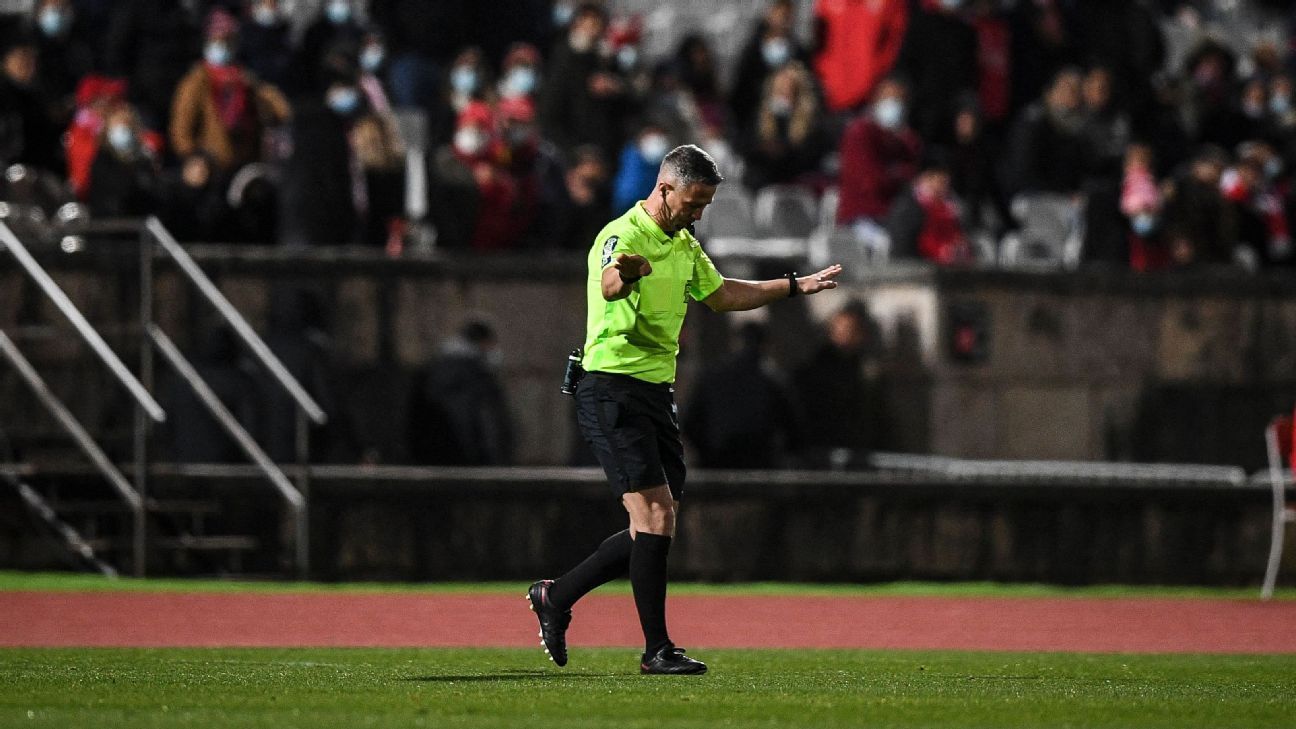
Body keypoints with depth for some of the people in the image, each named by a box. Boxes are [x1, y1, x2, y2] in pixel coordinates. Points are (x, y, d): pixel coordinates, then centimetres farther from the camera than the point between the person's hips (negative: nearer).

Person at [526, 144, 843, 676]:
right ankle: (657, 649, -11)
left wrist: (796, 286, 34)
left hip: (656, 393, 9)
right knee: (655, 516, -15)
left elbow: (720, 294, 32)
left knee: (657, 527, 8)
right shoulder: (624, 235, -15)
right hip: (613, 389, -9)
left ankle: (556, 596, 22)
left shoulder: (684, 245, 15)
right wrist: (625, 273, -62)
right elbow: (609, 285, -38)